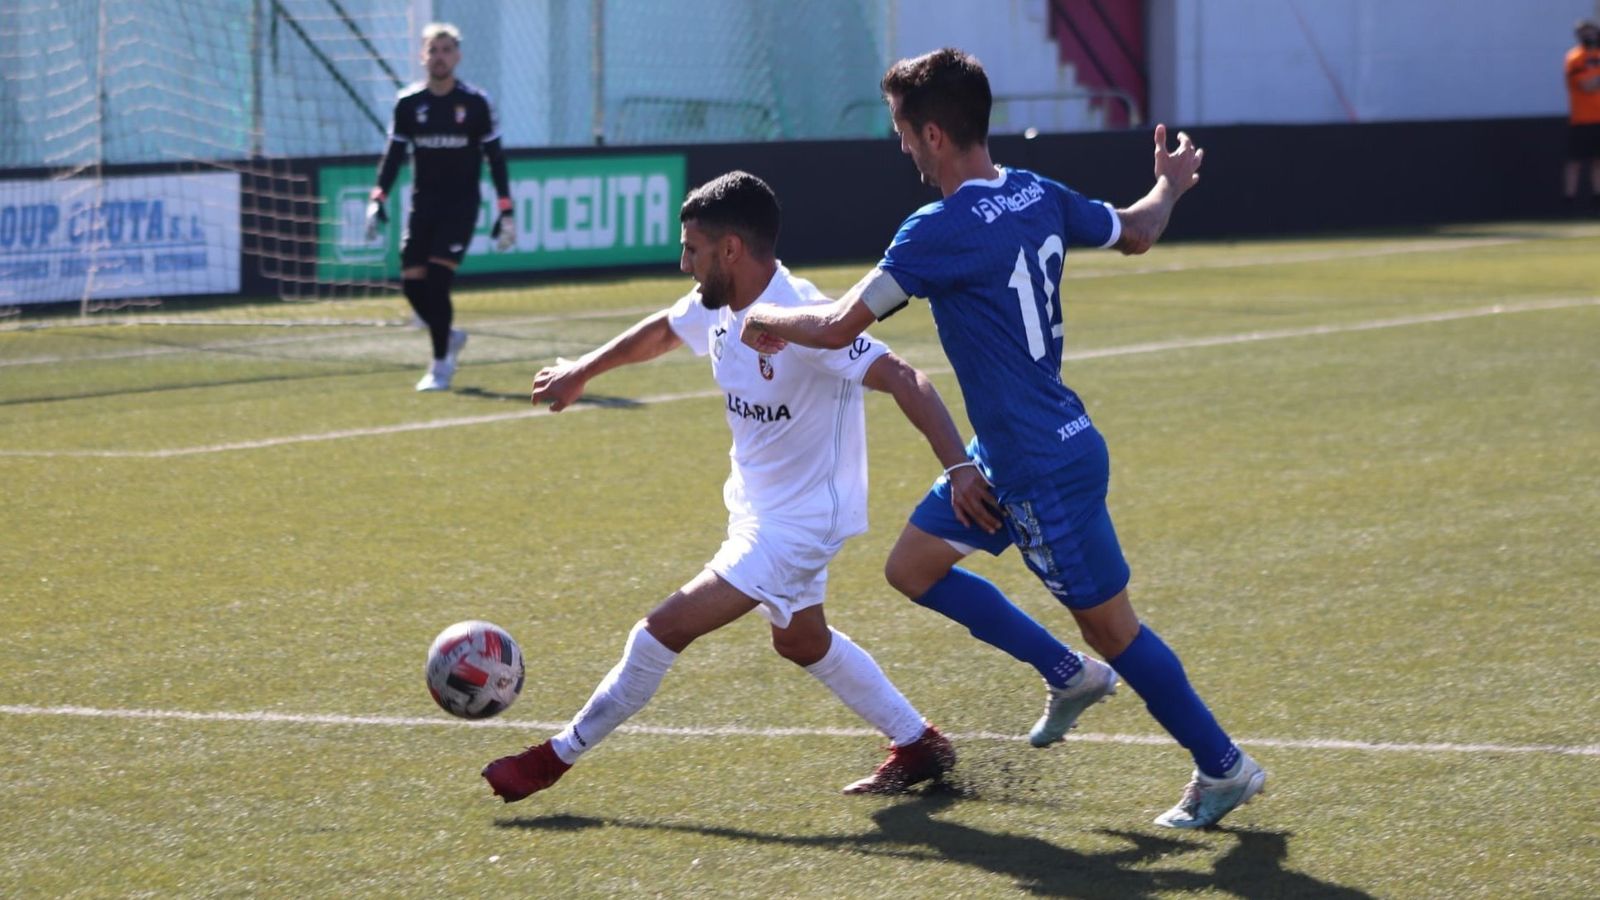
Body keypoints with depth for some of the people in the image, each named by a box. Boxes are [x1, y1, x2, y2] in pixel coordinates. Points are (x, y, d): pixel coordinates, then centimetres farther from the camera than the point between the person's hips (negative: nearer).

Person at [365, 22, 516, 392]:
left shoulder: (476, 103, -4)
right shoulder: (408, 103, 3)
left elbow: (495, 158, 1)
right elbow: (394, 154, 8)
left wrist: (505, 211, -4)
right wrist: (378, 200, -3)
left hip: (461, 207, -3)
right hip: (422, 205, 3)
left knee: (436, 281, -15)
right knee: (412, 283, -2)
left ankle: (441, 365, -3)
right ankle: (449, 337, 26)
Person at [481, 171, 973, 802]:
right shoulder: (720, 307, -3)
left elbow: (901, 378, -33)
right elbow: (662, 330, 20)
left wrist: (959, 467, -41)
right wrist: (582, 371, 27)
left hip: (795, 524, -10)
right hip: (760, 509, 10)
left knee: (666, 628, -10)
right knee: (801, 640, 26)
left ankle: (559, 756, 3)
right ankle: (918, 746, 38)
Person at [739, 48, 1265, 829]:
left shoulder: (942, 231, -25)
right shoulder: (1039, 196, 0)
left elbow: (838, 326, -24)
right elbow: (1136, 233, 17)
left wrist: (768, 317, -3)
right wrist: (1170, 185, 39)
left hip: (1046, 468, -9)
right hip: (1005, 454, 9)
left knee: (1110, 626, 5)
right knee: (911, 568, 16)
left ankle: (1224, 768, 18)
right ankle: (1069, 676, 26)